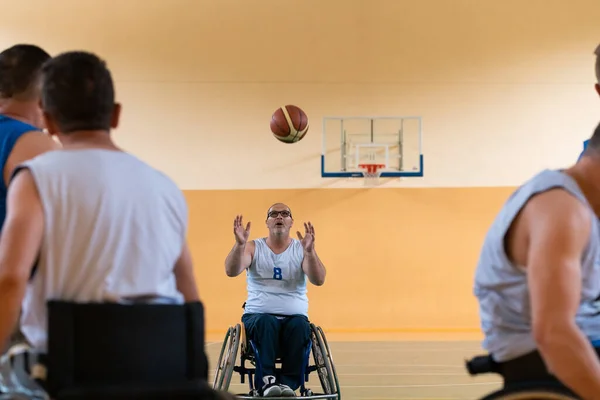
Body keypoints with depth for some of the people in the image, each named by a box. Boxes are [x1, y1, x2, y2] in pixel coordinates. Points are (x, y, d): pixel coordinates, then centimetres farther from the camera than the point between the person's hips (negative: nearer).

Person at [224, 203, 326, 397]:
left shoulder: (301, 249, 9)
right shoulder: (253, 247, 8)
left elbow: (318, 280, -8)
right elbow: (231, 271, -9)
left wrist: (310, 251, -25)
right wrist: (239, 244, -27)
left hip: (294, 316, 1)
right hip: (258, 315, -1)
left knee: (300, 326, -33)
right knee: (266, 323, -35)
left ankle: (288, 382, -31)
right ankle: (266, 381, -38)